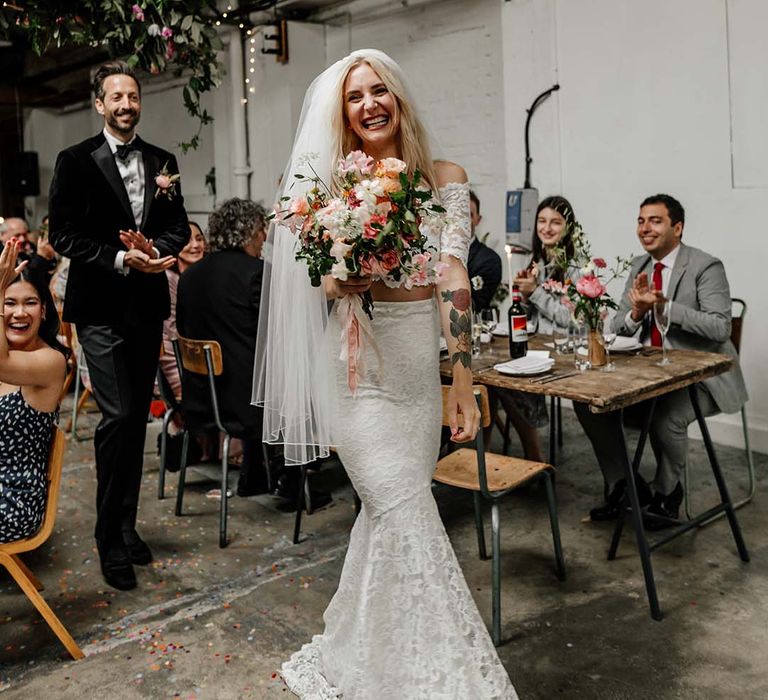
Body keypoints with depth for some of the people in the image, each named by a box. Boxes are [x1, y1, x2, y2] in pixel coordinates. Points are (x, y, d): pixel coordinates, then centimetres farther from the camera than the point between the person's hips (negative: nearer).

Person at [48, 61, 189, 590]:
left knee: (138, 417, 10)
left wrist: (155, 249, -13)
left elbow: (178, 226, 8)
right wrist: (121, 260, -18)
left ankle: (127, 526, 24)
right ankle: (111, 540, 2)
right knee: (118, 416, -11)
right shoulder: (76, 161, -2)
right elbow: (63, 235, -7)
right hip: (100, 308, -4)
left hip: (147, 304, 5)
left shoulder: (162, 162, 10)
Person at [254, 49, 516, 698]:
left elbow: (453, 276, -6)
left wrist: (462, 378, -13)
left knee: (392, 513, 10)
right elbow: (324, 284, 2)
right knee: (407, 516, -8)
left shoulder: (445, 177, 4)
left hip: (420, 361, 3)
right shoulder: (334, 186, 3)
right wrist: (344, 280, -22)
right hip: (358, 362, -2)